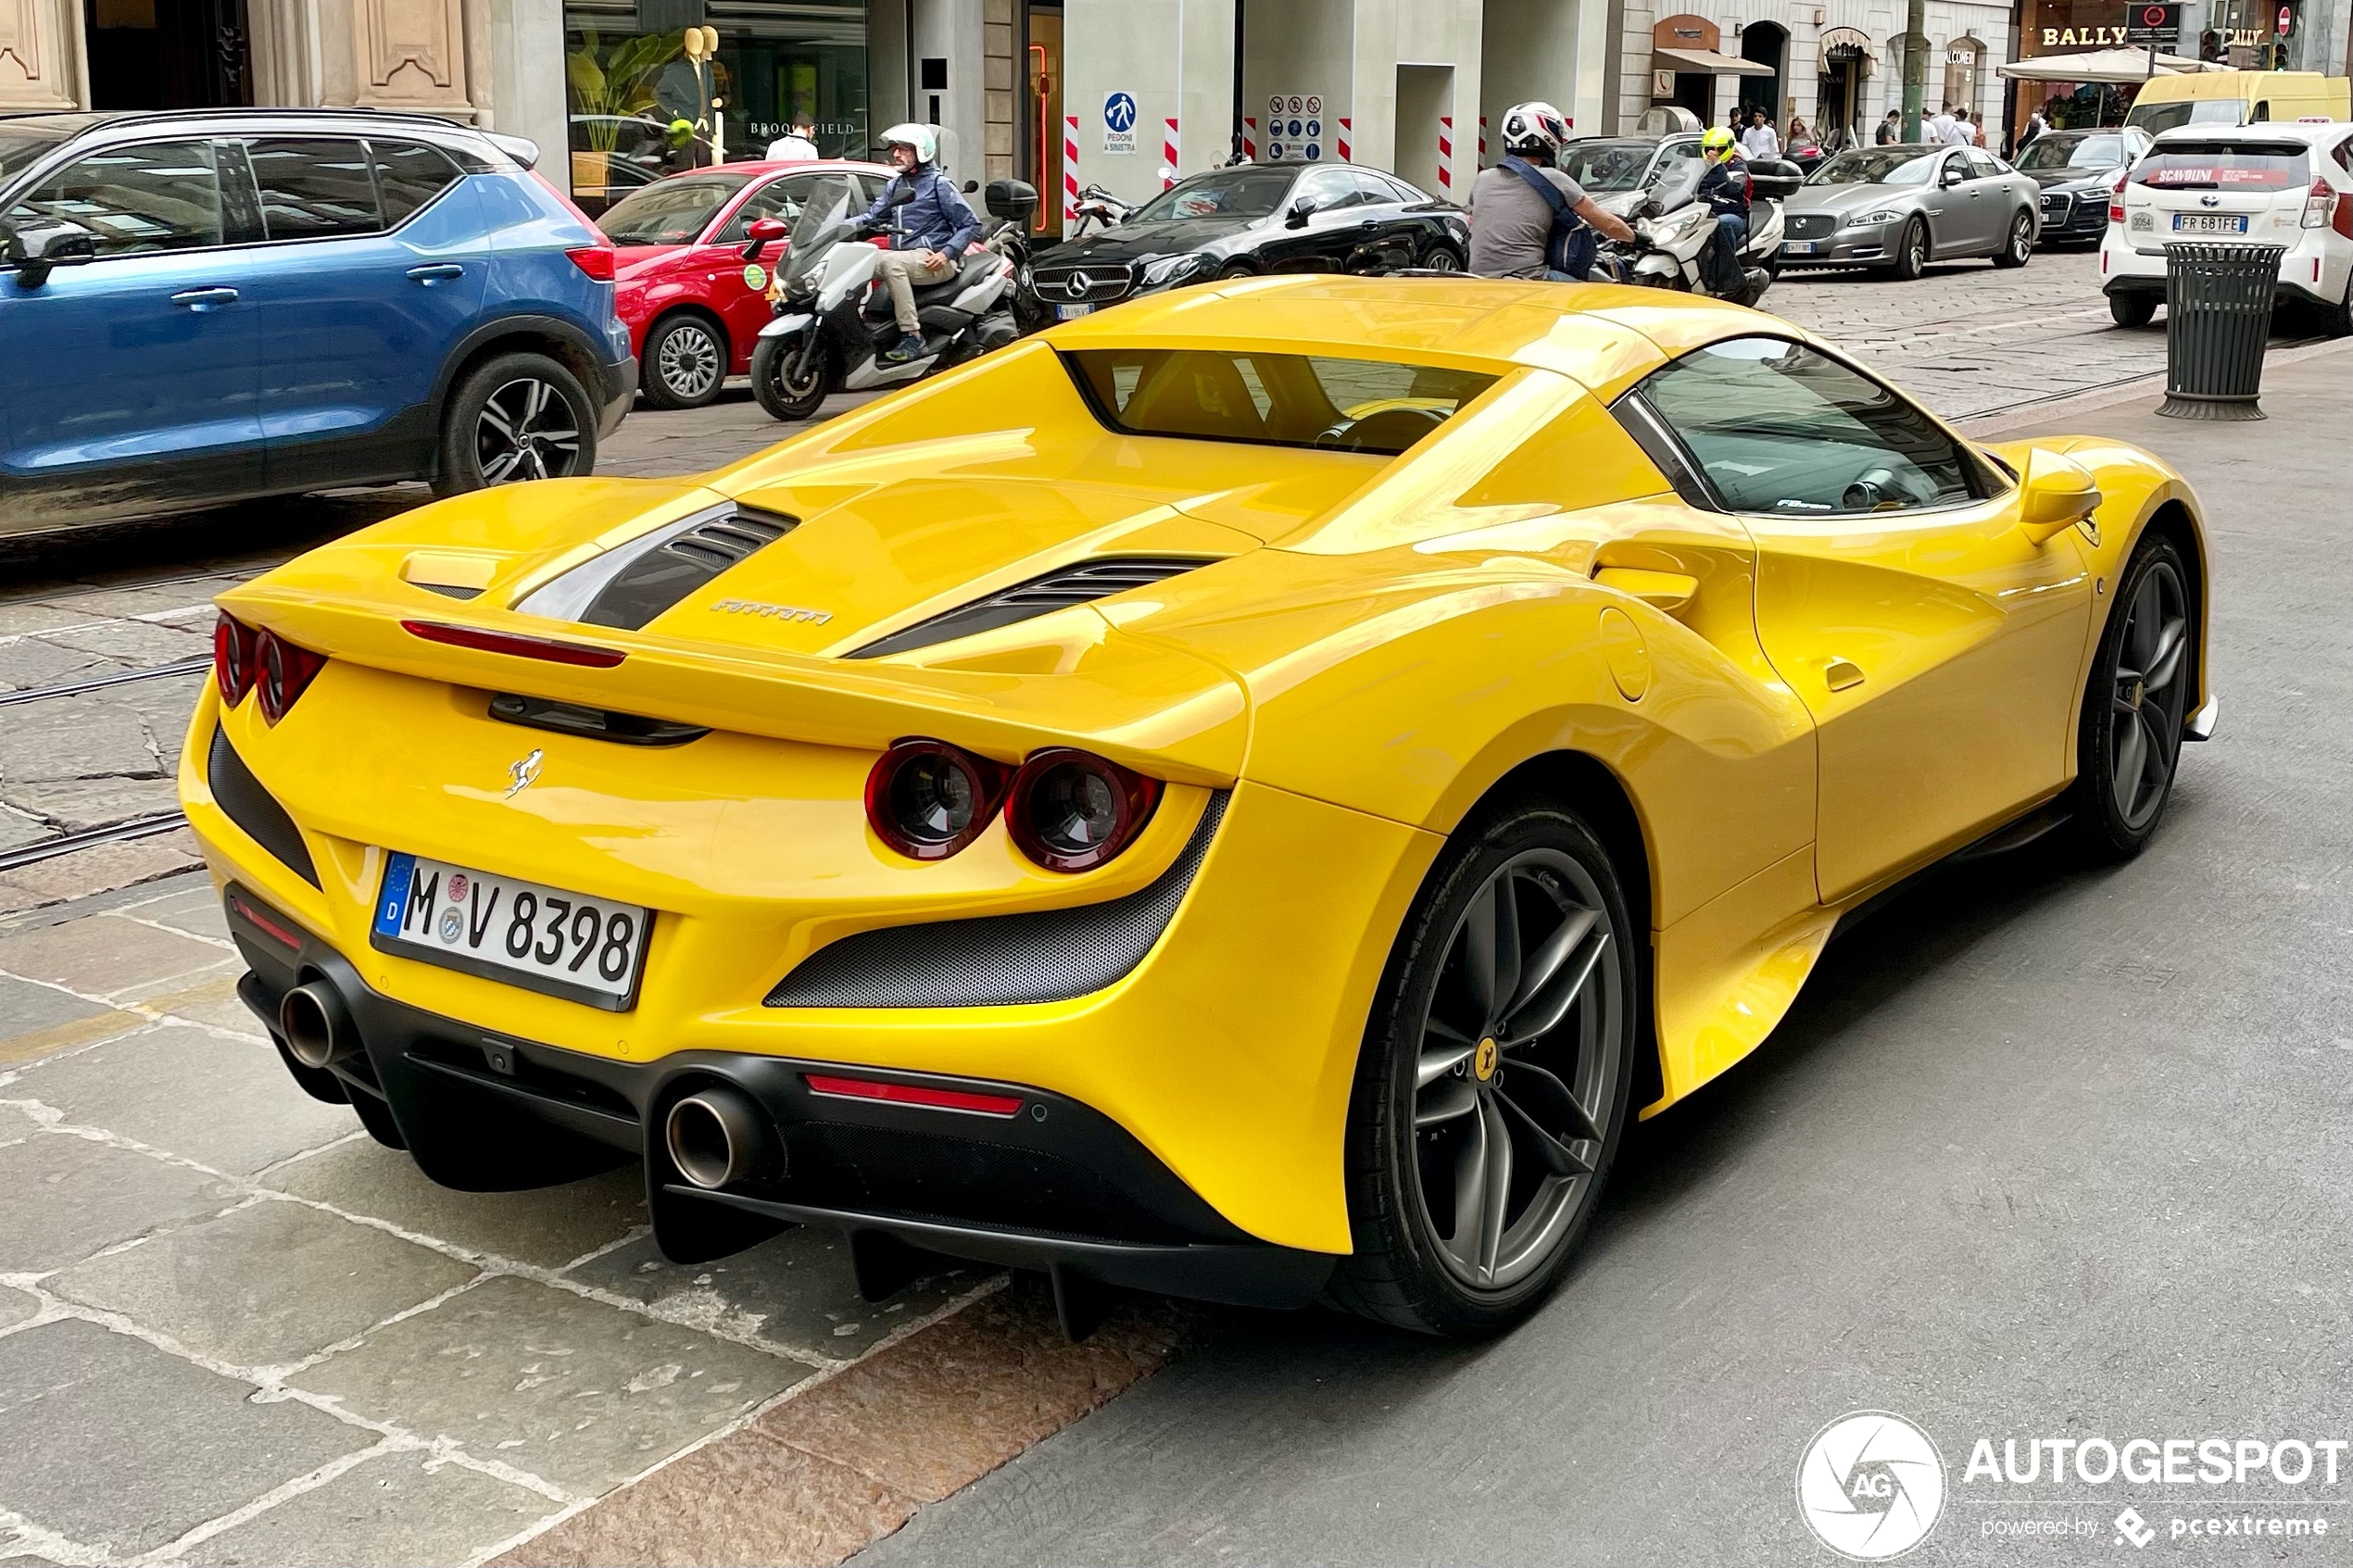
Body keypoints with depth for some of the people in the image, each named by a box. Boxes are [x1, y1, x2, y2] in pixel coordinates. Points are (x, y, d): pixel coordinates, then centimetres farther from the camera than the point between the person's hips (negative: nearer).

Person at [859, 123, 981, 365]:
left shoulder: (939, 184, -1)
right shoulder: (894, 186, 19)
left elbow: (971, 225, -4)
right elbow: (872, 216, 10)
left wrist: (947, 253, -17)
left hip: (933, 261, -7)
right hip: (905, 258, 7)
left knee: (890, 262, -34)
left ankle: (912, 336, -35)